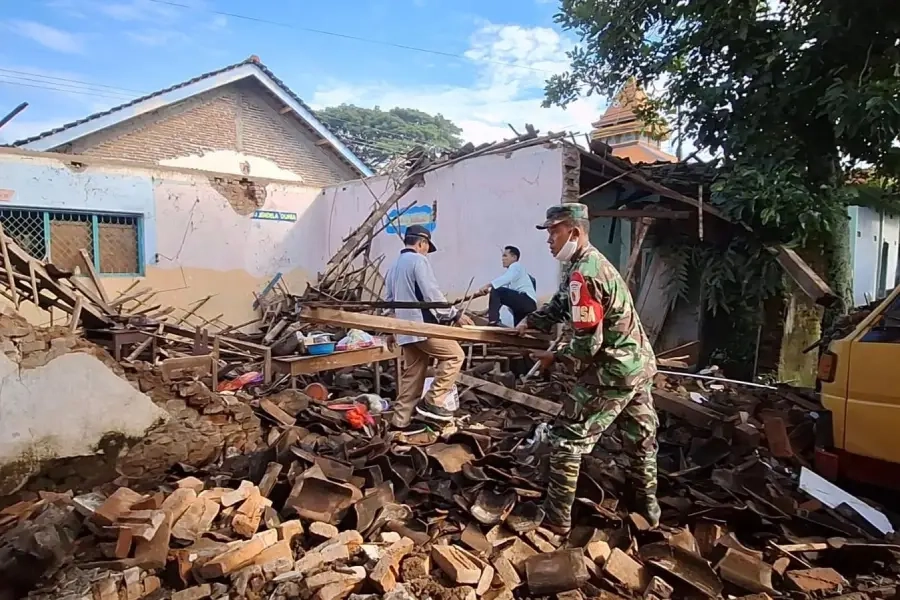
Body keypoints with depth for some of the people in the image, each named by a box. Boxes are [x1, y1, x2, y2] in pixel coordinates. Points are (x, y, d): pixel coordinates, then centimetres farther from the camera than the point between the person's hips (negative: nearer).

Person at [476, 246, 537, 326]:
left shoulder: (516, 265, 4)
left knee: (496, 290, -19)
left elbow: (506, 278, -19)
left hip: (527, 300, -10)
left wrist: (488, 285, -28)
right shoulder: (513, 269, 30)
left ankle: (493, 321, -29)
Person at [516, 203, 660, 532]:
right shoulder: (595, 262, 9)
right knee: (640, 438, 22)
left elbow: (588, 343, -24)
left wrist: (554, 356, -9)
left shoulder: (582, 274, -23)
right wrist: (529, 321, 5)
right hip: (639, 363, 10)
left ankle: (556, 517, 10)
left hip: (612, 371, -10)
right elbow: (558, 305, 17)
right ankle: (649, 508, 39)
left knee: (567, 438, 1)